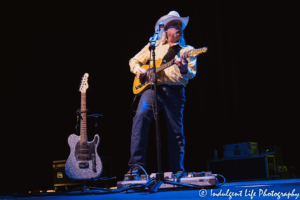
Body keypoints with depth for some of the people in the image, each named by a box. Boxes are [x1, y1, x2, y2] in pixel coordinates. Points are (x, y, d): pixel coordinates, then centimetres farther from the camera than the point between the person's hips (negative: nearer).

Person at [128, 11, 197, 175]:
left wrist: (184, 70, -23)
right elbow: (134, 60, 22)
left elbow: (192, 73, 1)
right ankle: (137, 164, -25)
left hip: (174, 91, 1)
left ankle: (177, 171, 17)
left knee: (176, 133, 3)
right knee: (141, 116, -26)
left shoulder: (188, 49, 13)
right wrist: (137, 69, 0)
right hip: (152, 87, 0)